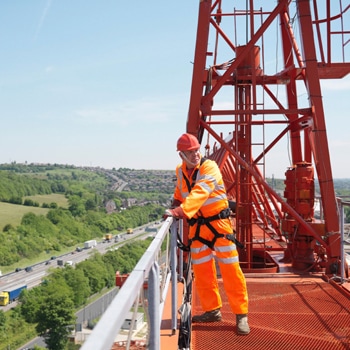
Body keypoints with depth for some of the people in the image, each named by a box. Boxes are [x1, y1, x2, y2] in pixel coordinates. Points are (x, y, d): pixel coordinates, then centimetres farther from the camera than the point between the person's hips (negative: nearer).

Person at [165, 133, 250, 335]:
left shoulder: (209, 167, -15)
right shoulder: (180, 171, 5)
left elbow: (199, 193, -30)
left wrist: (181, 211, -42)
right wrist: (175, 205, 5)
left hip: (218, 222, -6)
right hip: (197, 226, 6)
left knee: (230, 269, -3)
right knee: (202, 270, 10)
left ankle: (241, 315, 7)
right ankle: (212, 310, 25)